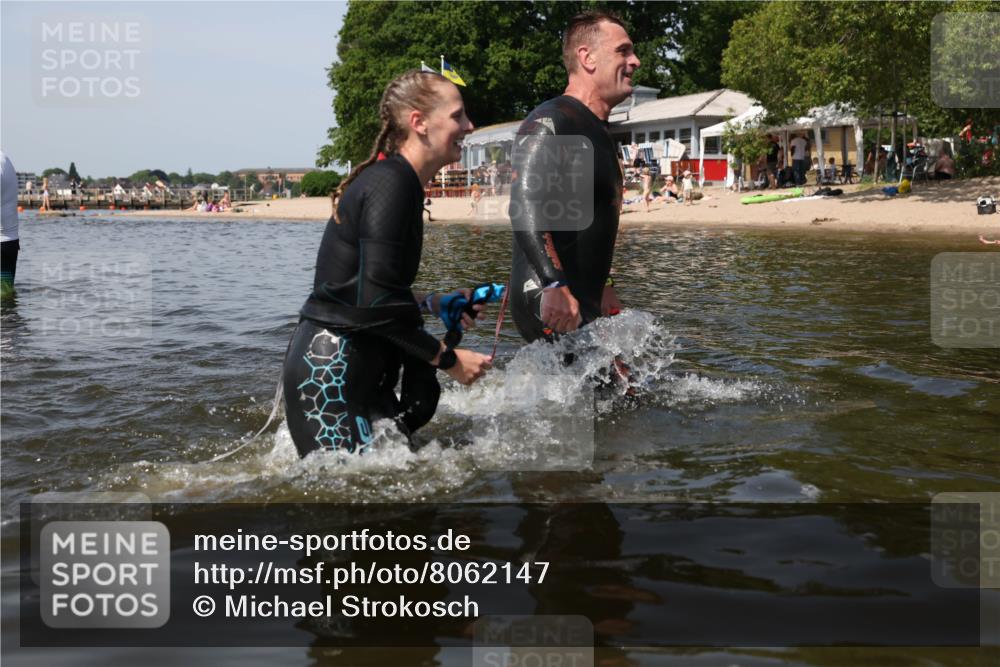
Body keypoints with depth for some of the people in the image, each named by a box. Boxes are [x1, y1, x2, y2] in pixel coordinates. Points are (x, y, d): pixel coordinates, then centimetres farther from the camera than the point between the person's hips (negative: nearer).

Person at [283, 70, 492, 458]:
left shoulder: (389, 178, 14)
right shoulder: (392, 183, -16)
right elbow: (376, 304, -22)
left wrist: (432, 303, 22)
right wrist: (449, 360, -13)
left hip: (359, 368, 10)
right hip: (329, 370, -10)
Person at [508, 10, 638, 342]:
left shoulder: (600, 133, 20)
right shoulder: (549, 122, -12)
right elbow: (525, 207, -27)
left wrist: (602, 287, 33)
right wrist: (554, 286, -37)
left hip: (584, 304, 10)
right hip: (549, 305, -10)